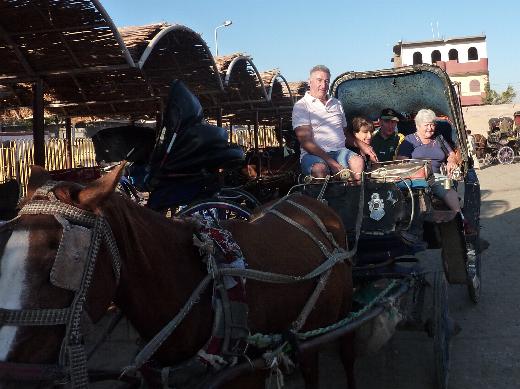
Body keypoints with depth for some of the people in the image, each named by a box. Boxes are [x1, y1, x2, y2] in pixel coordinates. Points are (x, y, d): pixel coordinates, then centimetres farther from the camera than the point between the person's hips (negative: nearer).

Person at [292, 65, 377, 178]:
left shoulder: (336, 104, 25)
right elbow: (305, 142, -9)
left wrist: (362, 146, 12)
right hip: (313, 154, -5)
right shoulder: (301, 106, 3)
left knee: (358, 161, -29)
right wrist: (330, 162, -20)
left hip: (339, 151, 5)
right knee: (320, 169, -39)